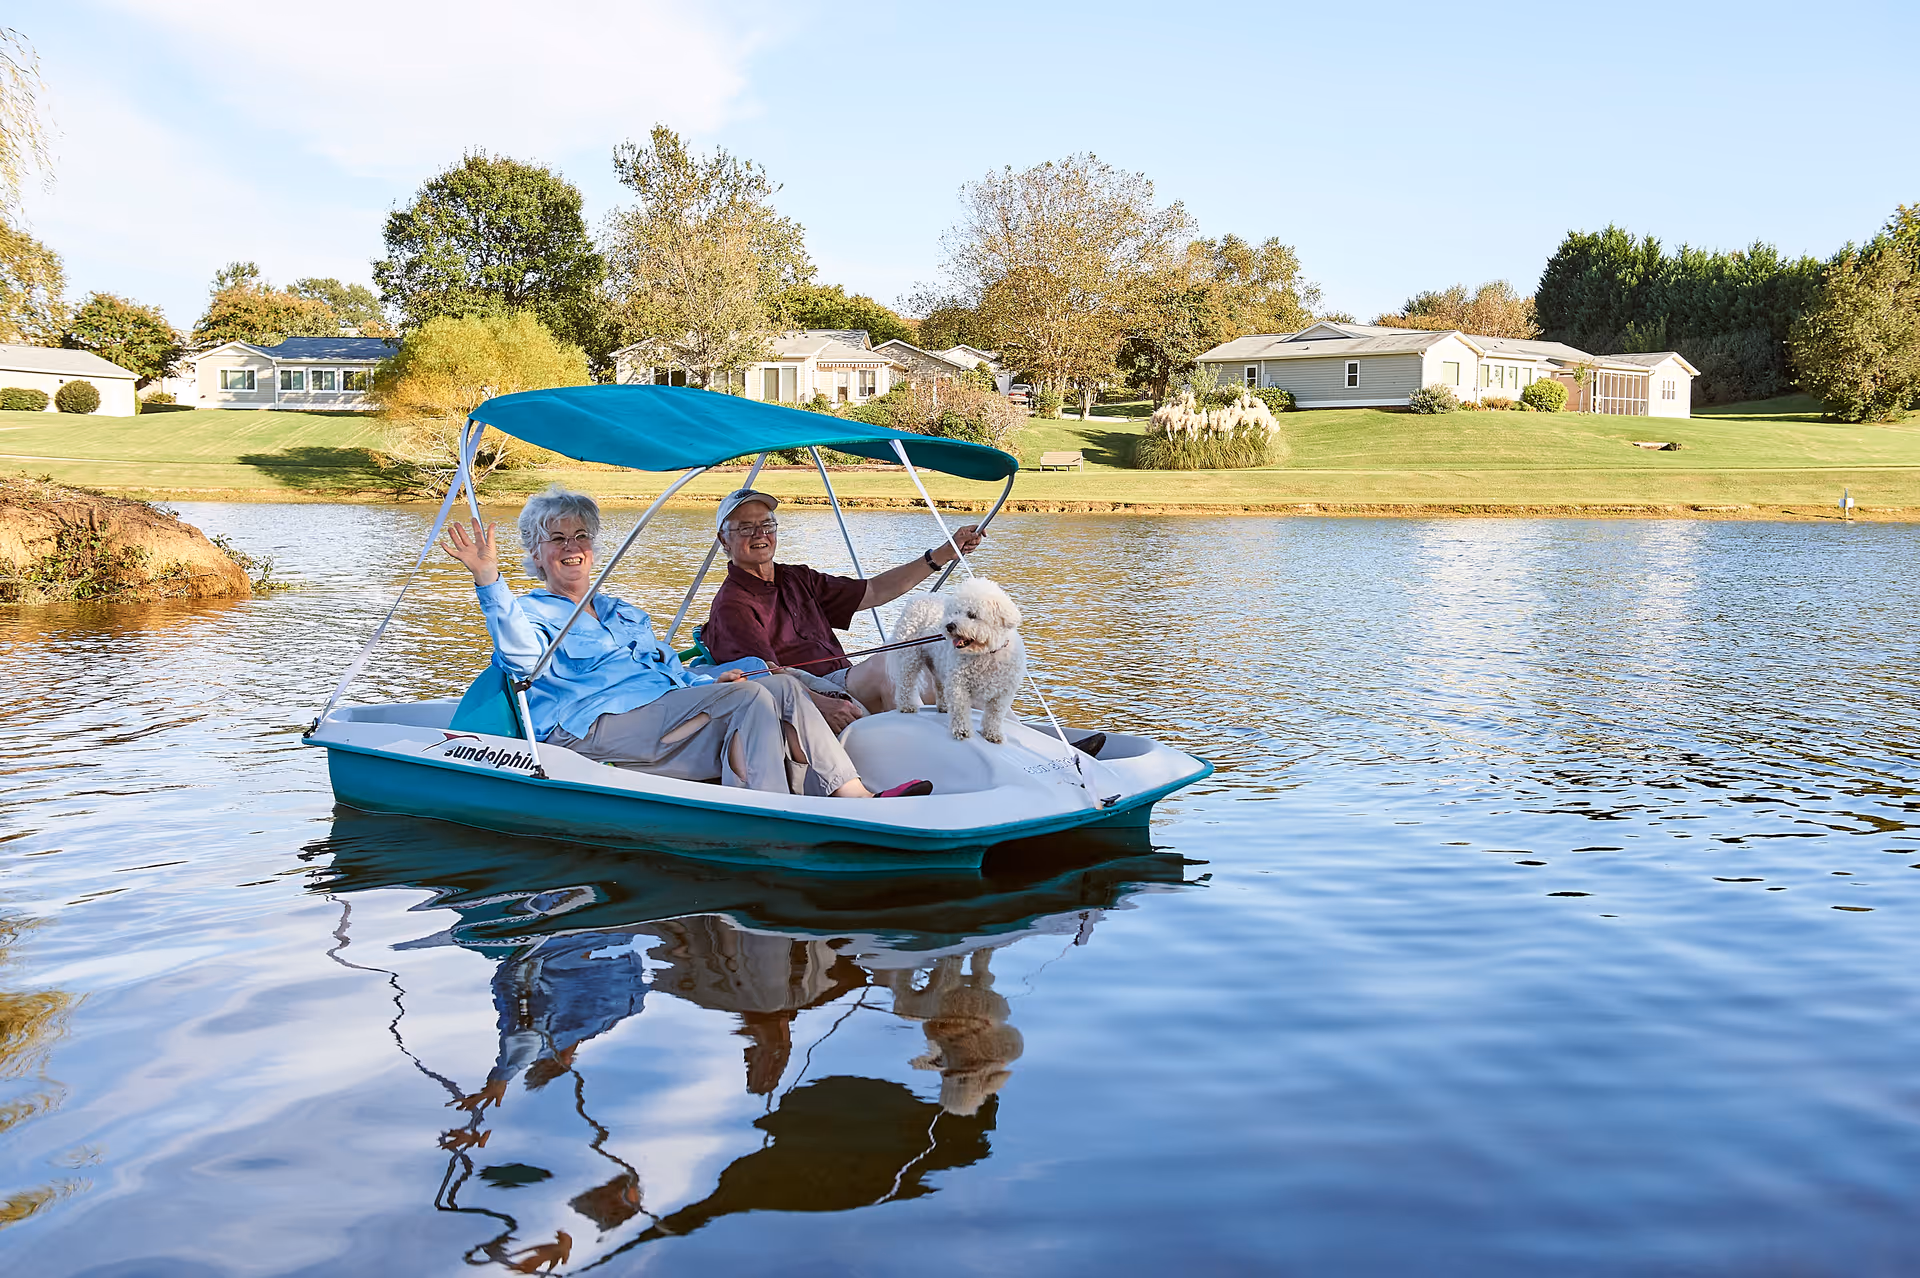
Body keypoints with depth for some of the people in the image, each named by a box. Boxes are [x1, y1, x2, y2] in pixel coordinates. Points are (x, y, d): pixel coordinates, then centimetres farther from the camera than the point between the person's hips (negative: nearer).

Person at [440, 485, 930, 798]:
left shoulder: (626, 614, 33)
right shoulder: (533, 613, 9)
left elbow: (674, 672, 32)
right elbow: (520, 653, -16)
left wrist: (712, 682, 9)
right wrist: (488, 577, -31)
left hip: (667, 723, 7)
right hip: (597, 726, -7)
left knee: (783, 688, -14)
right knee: (750, 697, -26)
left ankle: (855, 798, -24)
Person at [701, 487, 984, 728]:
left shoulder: (797, 580, 22)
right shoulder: (731, 605, -3)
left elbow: (874, 591, 21)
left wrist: (944, 553, 16)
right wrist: (821, 704, -36)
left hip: (841, 688, 8)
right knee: (883, 666, -30)